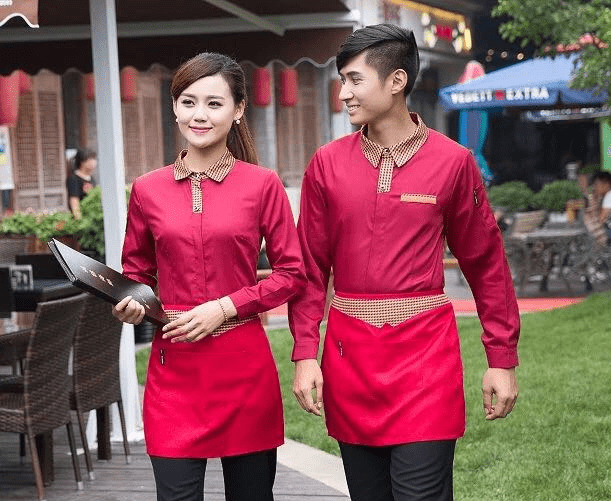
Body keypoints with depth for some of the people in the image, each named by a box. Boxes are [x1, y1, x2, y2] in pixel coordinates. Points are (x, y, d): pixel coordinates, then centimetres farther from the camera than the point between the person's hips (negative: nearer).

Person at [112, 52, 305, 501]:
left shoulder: (262, 185, -1)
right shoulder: (148, 190, 5)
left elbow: (293, 274, 0)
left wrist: (226, 306, -10)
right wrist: (129, 304, -4)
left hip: (244, 366, -1)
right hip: (174, 366, 1)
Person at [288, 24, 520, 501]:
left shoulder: (452, 161, -1)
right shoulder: (328, 163, 4)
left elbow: (486, 263, 3)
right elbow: (311, 268, 6)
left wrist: (503, 359, 2)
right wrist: (305, 355, -3)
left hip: (426, 352, -2)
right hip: (349, 355, 3)